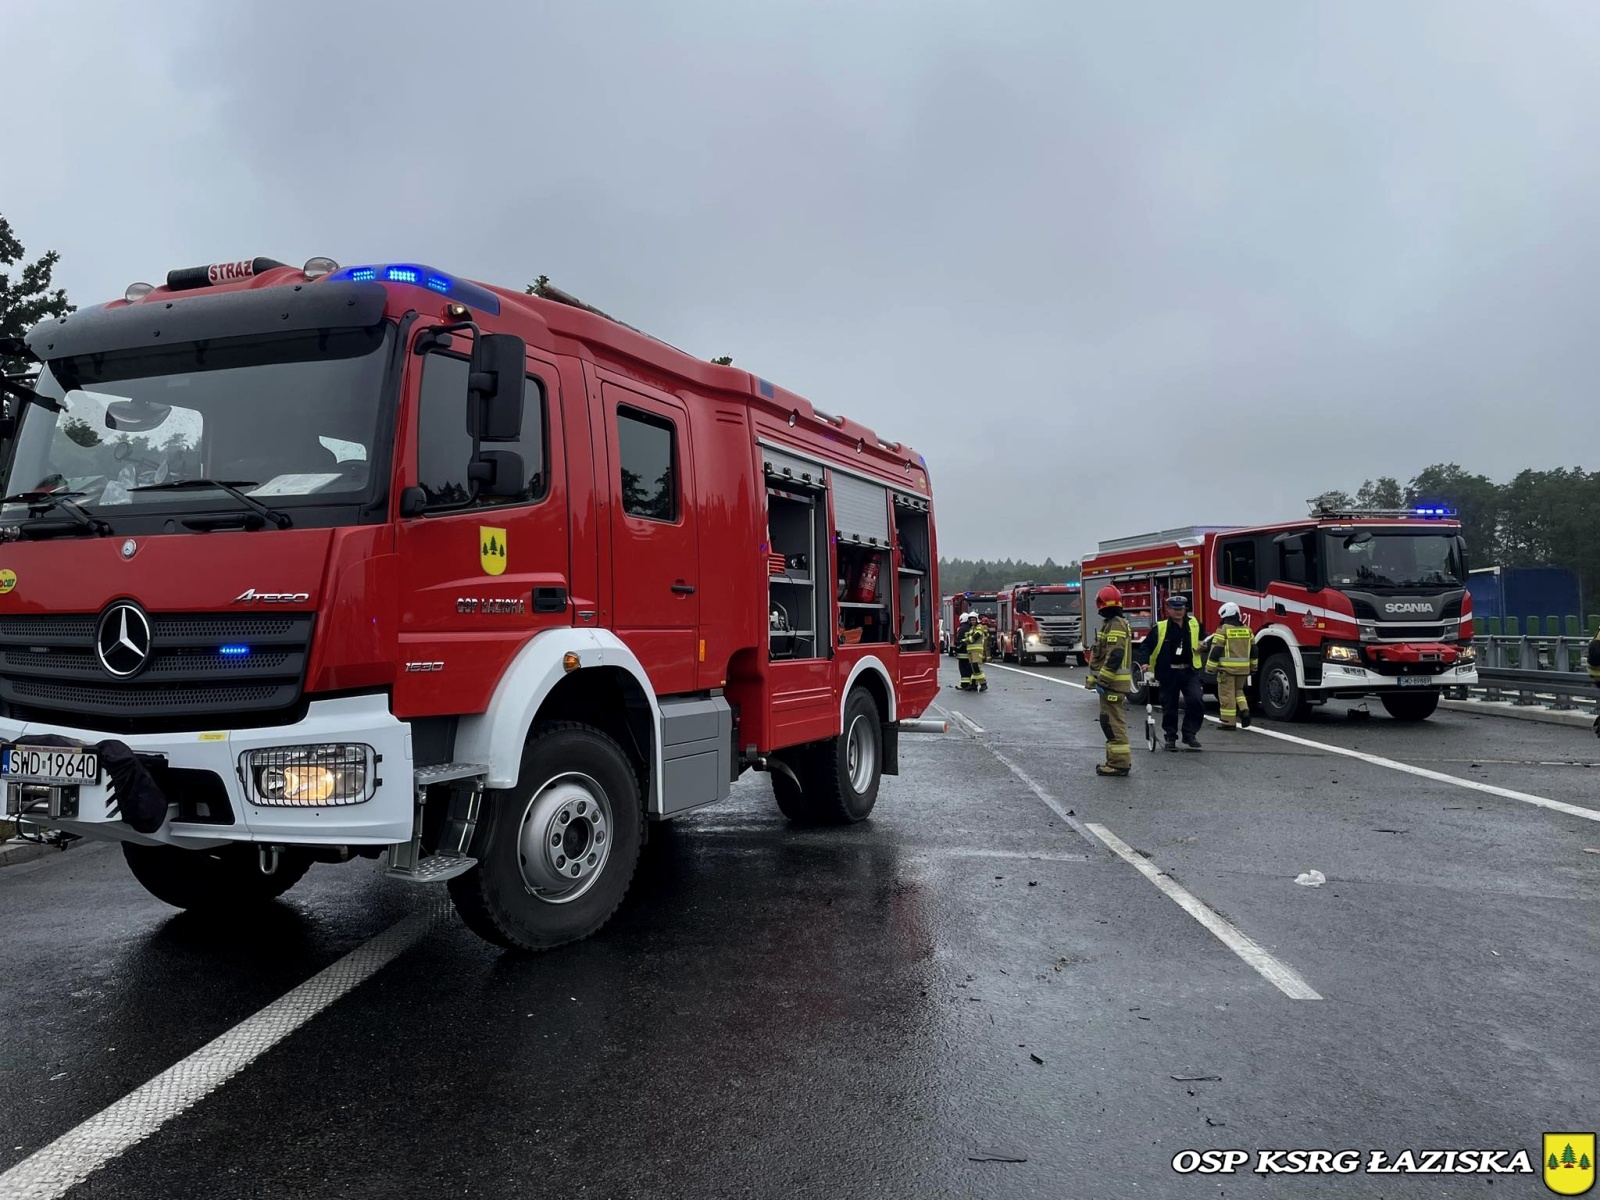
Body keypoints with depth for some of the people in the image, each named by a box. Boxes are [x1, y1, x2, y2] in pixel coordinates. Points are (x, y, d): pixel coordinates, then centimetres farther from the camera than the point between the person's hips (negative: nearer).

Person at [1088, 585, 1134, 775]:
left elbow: (1114, 656, -23)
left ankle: (1120, 763, -7)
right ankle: (1117, 760, 22)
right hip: (1114, 682, 11)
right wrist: (1099, 679, 24)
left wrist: (1102, 681, -22)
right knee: (1111, 721, 15)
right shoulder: (1113, 623, 18)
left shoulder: (1115, 625, -16)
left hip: (1113, 682, -11)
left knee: (1113, 722, -9)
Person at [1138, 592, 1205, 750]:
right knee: (1169, 706, 6)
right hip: (1168, 673, -2)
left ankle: (1189, 734, 2)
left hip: (1189, 671, 2)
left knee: (1197, 700, -13)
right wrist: (1145, 663, -17)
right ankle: (1170, 737, 22)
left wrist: (1202, 646, 1)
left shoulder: (1194, 624, 5)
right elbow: (1146, 646, -3)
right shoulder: (1160, 628, -6)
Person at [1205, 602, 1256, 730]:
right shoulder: (1247, 629, 10)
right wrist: (1253, 667, 24)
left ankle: (1229, 722, 2)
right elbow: (1253, 651, 16)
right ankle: (1244, 710, 3)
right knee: (1238, 691, 23)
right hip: (1243, 668, 6)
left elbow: (1215, 650, -11)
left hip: (1227, 668, -6)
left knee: (1227, 695, 0)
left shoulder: (1223, 629, -9)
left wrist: (1210, 668, -6)